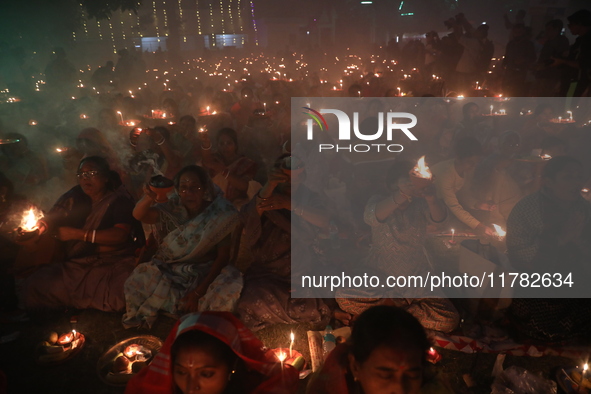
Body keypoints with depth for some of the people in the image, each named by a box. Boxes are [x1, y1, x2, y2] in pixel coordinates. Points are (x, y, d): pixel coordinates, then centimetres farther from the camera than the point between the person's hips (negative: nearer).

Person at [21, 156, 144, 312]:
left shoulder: (119, 199, 0)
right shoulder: (74, 198, 15)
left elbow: (120, 235, -14)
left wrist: (76, 233, -12)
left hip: (114, 262, -5)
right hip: (77, 263, 5)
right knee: (33, 285, -13)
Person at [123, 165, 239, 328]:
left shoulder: (218, 216, -14)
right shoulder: (173, 208, -4)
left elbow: (223, 256, -15)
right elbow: (138, 215, -18)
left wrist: (199, 291, -23)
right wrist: (149, 199, -42)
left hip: (197, 273, -3)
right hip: (166, 266, 4)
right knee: (138, 281, -21)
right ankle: (139, 322, 10)